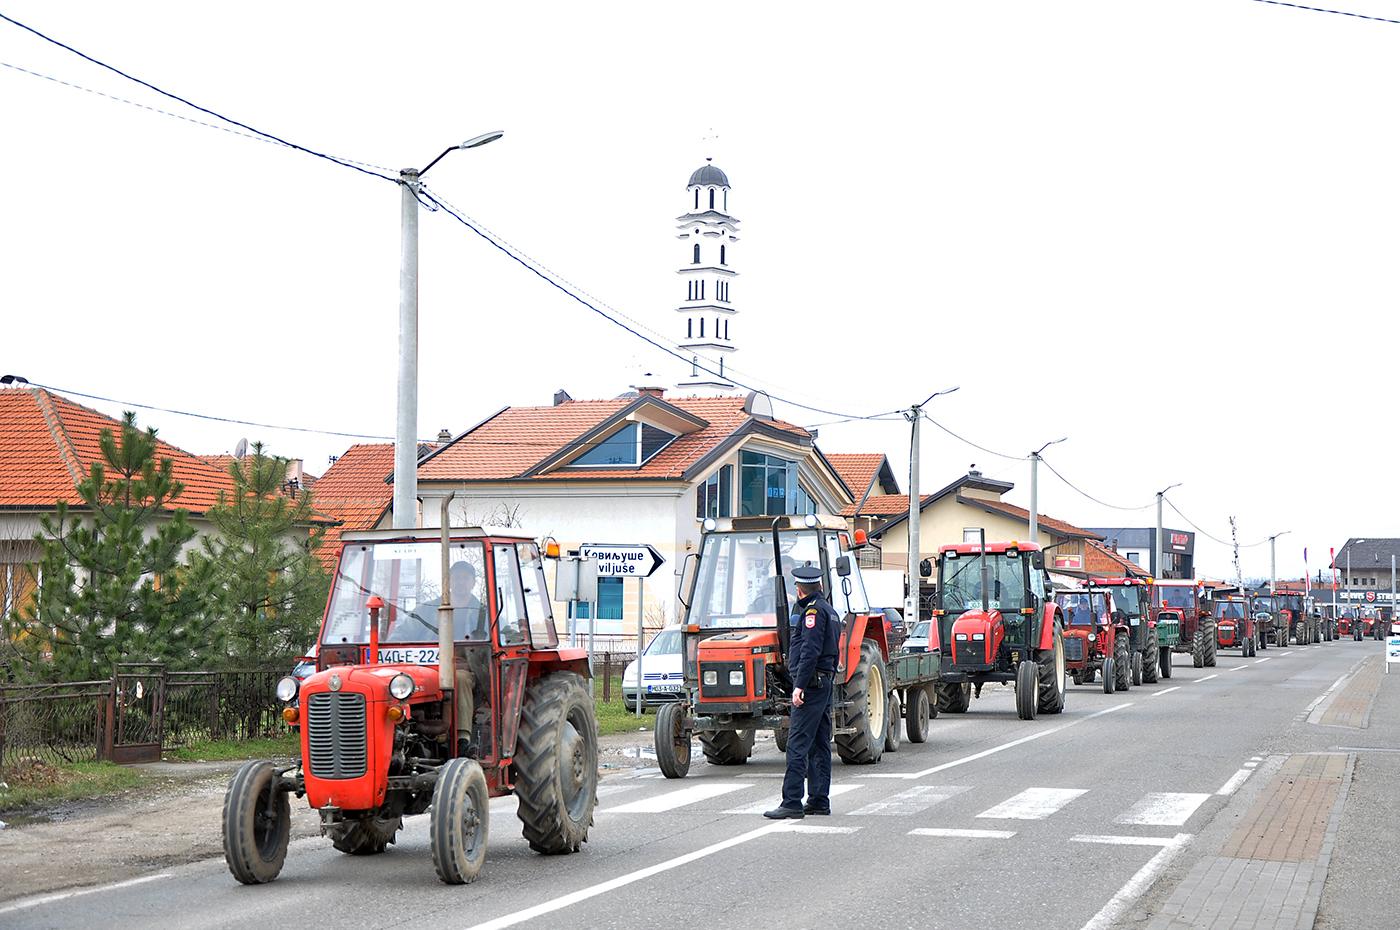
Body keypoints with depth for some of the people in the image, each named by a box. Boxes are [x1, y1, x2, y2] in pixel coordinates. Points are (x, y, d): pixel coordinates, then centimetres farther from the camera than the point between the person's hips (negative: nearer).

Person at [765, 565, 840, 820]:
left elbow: (810, 651, -20)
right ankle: (819, 800, 15)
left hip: (811, 684, -10)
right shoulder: (829, 610, 19)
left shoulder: (813, 610, -11)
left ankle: (792, 803, -14)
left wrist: (800, 686, -21)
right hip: (826, 683, 10)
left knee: (797, 745, -11)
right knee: (820, 745, 12)